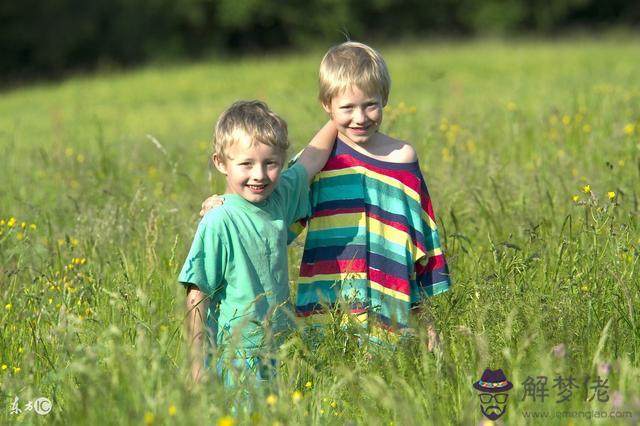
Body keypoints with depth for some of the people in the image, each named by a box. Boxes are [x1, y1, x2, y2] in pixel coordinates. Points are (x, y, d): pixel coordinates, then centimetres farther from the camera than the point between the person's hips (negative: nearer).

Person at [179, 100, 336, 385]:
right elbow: (197, 298, -14)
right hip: (233, 361, -6)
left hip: (279, 351, 6)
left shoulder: (280, 197, 2)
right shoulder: (219, 223, -16)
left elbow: (312, 160, 22)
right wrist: (197, 369, -14)